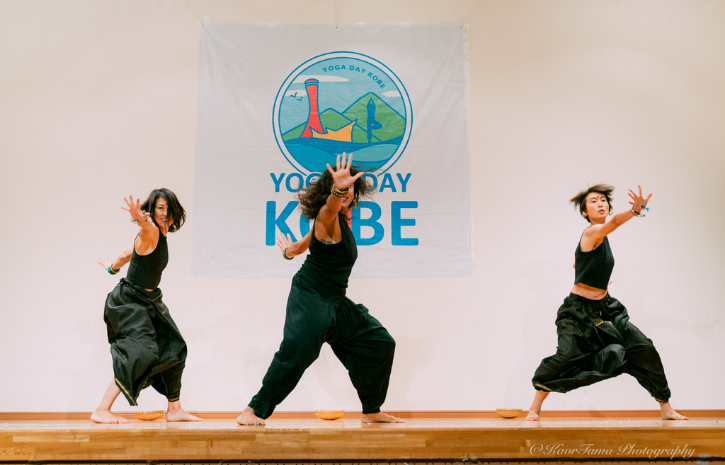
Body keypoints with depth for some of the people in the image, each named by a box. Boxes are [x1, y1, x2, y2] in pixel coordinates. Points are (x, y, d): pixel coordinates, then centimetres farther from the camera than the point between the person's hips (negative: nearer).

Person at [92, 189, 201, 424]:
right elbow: (146, 224, -46)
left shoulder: (161, 236, 6)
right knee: (140, 353, -24)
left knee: (174, 349, 14)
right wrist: (139, 217, -68)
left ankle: (174, 409, 26)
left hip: (148, 302, 10)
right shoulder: (149, 232, -19)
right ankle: (101, 411, -18)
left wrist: (113, 267, 36)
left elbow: (129, 254, 20)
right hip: (128, 301, -10)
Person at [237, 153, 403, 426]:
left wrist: (290, 251, 46)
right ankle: (254, 411, -3)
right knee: (295, 354, -20)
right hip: (310, 297, -10)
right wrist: (338, 189, -67)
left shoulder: (341, 219, 12)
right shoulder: (327, 218, -17)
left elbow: (311, 239, 28)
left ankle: (371, 412, 22)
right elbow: (329, 207, -44)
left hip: (335, 302, 10)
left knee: (380, 344, 11)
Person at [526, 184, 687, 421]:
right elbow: (614, 222, -42)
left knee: (644, 349, 2)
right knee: (566, 357, -19)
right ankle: (534, 408, 0)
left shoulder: (601, 237, 7)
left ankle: (666, 408, 15)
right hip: (579, 311, -8)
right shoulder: (592, 233, -18)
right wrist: (635, 210, -59)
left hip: (605, 307, 8)